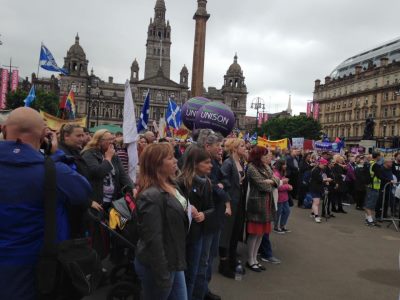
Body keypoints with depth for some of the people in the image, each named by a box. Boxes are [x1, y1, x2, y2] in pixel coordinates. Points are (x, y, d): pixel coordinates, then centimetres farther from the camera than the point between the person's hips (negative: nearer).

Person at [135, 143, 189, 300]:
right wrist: (162, 275, -20)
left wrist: (188, 212, 4)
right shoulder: (151, 196, -25)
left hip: (173, 261, 8)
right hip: (157, 266, -8)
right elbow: (153, 240, -24)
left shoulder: (171, 186, 4)